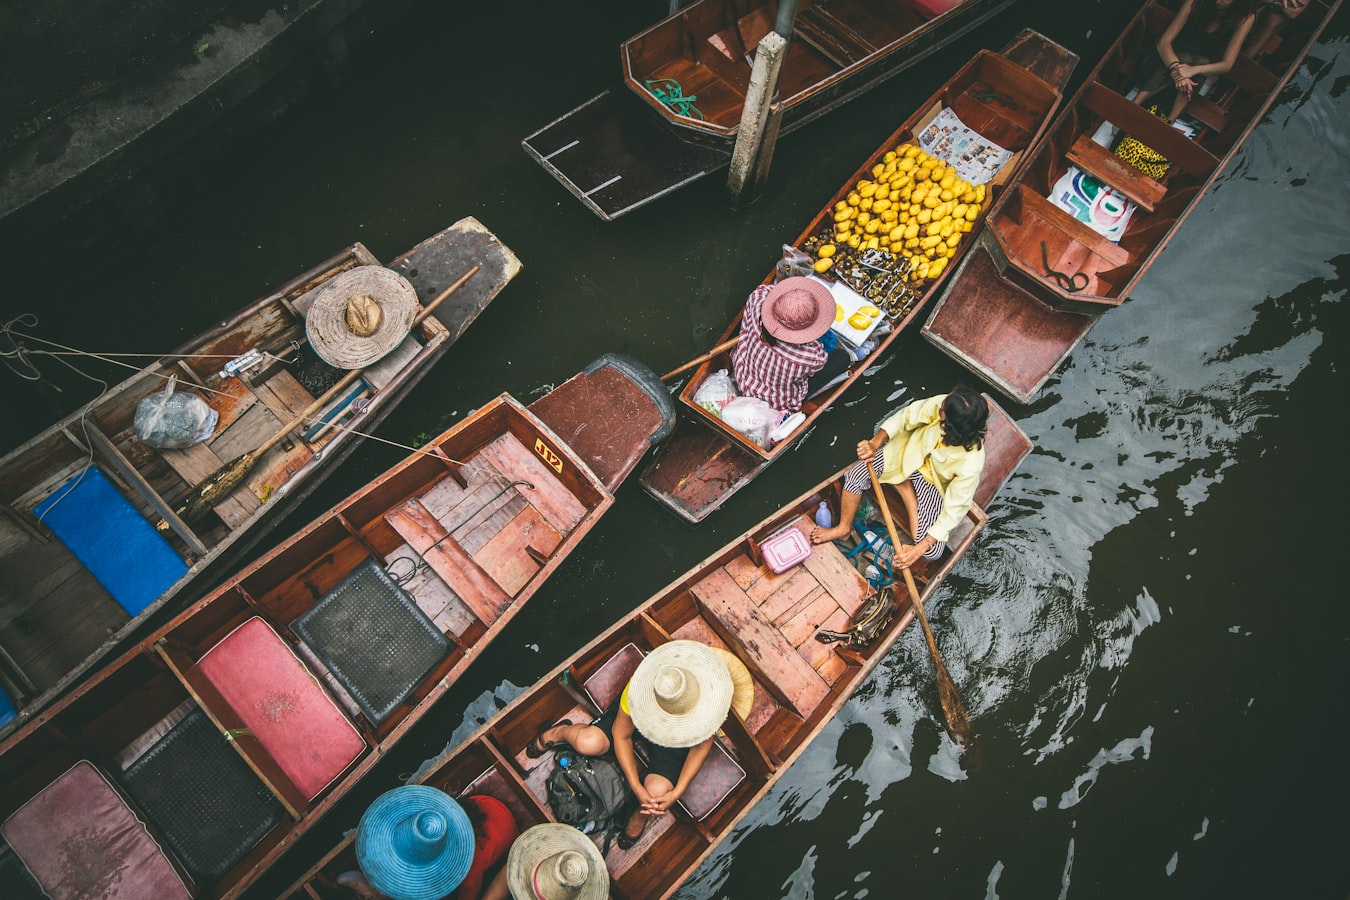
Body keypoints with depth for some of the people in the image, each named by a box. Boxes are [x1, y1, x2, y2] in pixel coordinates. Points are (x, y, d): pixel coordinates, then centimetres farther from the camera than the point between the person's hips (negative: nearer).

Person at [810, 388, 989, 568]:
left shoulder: (971, 464, -37)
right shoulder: (942, 404, -32)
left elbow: (954, 510, -28)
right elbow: (906, 416, -15)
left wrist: (919, 549, -28)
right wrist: (875, 443, -26)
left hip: (932, 481, -2)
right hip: (909, 449, 3)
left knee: (932, 551, -13)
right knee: (855, 475, -16)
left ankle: (906, 488, 8)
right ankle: (843, 527, 12)